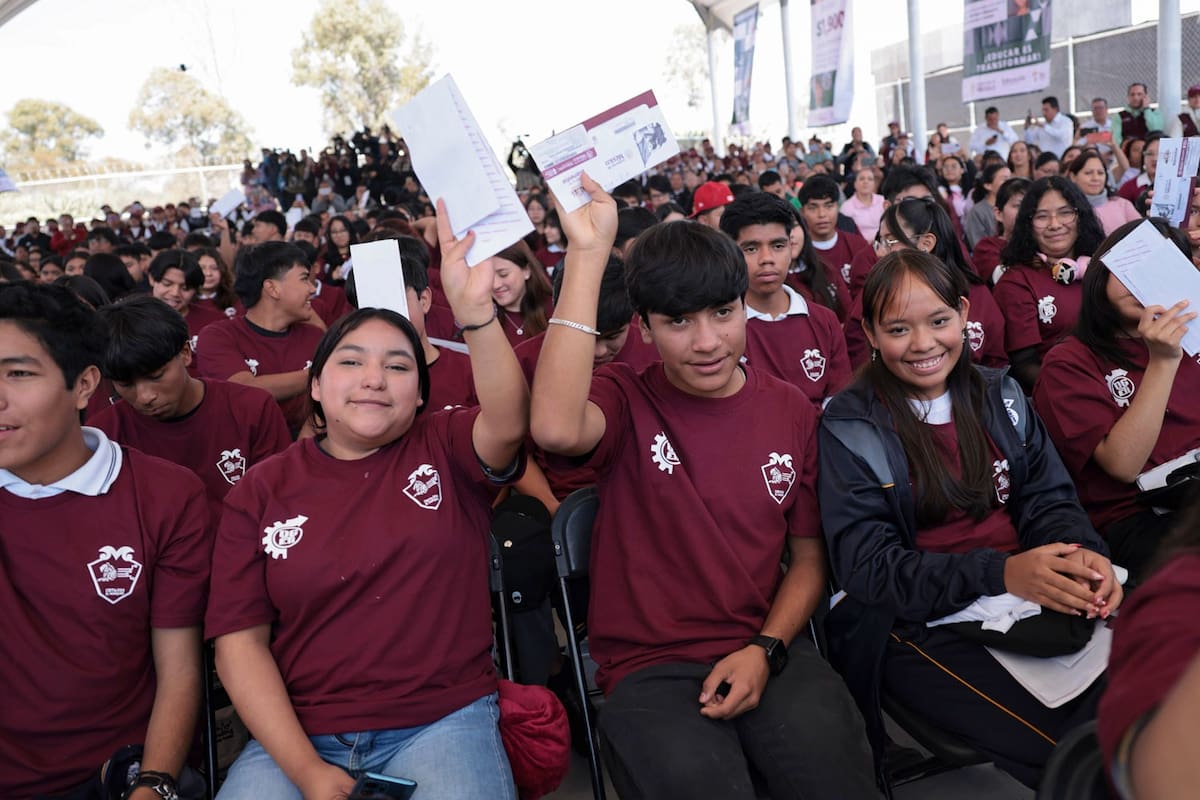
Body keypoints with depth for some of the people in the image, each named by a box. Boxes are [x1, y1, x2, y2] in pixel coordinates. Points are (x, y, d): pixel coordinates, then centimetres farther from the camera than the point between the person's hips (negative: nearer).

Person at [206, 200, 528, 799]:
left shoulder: (444, 449, 2)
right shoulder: (261, 490, 5)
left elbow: (509, 423, -21)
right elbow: (240, 639, 1)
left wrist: (474, 309, -38)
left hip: (443, 722, -1)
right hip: (296, 736, 1)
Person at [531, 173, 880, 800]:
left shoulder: (790, 411, 6)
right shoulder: (625, 399, -3)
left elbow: (810, 554, 11)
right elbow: (557, 428, -28)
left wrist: (766, 649, -7)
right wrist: (588, 251, -25)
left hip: (767, 651, 3)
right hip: (649, 668, -2)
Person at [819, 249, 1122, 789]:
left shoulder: (1000, 395, 10)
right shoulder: (850, 428, -5)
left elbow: (1048, 499, 8)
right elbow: (865, 564, -12)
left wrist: (1081, 553, -16)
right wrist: (999, 572, -24)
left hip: (1033, 597, 5)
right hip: (918, 620, -5)